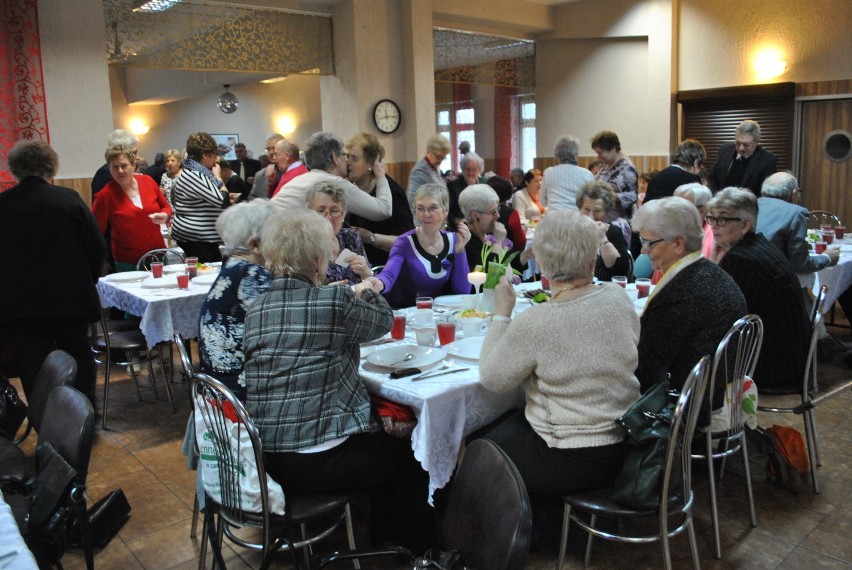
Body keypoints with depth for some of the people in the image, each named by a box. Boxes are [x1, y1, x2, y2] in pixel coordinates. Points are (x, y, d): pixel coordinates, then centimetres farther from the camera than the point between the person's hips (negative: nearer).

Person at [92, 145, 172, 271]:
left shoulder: (148, 181, 2)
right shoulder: (105, 195, -7)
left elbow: (166, 206, 15)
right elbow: (96, 231, -2)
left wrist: (165, 216, -7)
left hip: (158, 255, 3)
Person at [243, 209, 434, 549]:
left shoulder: (255, 311, 2)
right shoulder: (335, 304, -14)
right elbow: (384, 320, 4)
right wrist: (366, 283, 20)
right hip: (317, 464, -7)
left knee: (382, 441, 31)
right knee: (410, 452, 21)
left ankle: (382, 535, 47)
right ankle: (416, 546, 38)